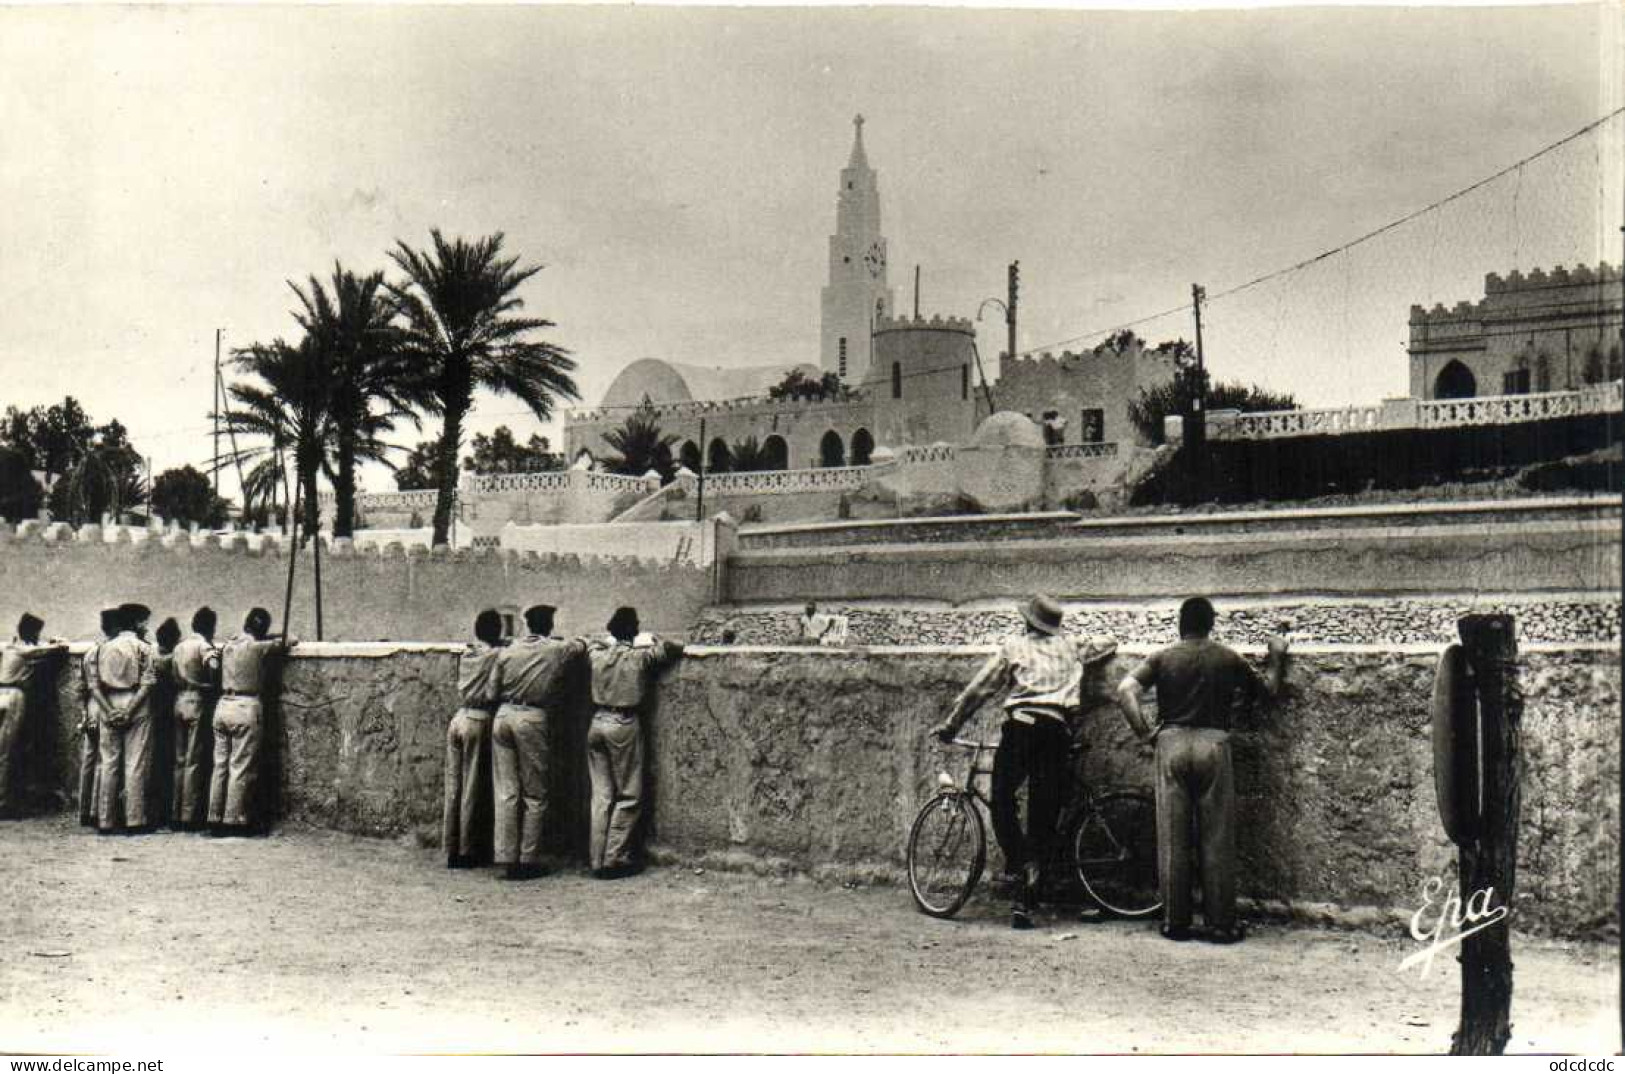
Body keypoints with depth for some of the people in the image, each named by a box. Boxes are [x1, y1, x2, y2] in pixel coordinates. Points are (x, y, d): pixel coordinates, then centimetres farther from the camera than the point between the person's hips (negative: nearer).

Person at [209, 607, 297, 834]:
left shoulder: (228, 646, 10)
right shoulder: (259, 647, -8)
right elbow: (291, 641, 3)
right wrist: (289, 640, 26)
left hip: (223, 705, 7)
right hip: (246, 708, -6)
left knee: (220, 765, 9)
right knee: (241, 768, -2)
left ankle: (215, 818, 11)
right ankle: (234, 819, -2)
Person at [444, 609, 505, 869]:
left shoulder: (465, 654, 10)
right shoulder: (498, 655, -8)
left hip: (459, 718, 6)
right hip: (479, 721, -6)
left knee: (453, 787, 9)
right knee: (472, 790, 1)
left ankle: (451, 850, 13)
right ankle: (466, 852, 6)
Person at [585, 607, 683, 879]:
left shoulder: (597, 655, 6)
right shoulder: (641, 657, -7)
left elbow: (590, 645, 29)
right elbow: (673, 649, 2)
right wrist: (656, 643, 20)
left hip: (597, 724, 5)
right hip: (624, 726, -5)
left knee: (601, 796, 9)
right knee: (629, 797, 3)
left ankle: (597, 860, 10)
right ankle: (615, 859, -1)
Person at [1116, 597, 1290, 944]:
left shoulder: (1162, 658, 6)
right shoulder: (1228, 659, 7)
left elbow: (1125, 689, -8)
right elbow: (1270, 691, 18)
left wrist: (1144, 731, 0)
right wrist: (1278, 657, 33)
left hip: (1172, 744, 0)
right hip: (1213, 745, 0)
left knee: (1173, 840, 5)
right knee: (1217, 840, 4)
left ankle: (1176, 923, 7)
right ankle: (1221, 924, 5)